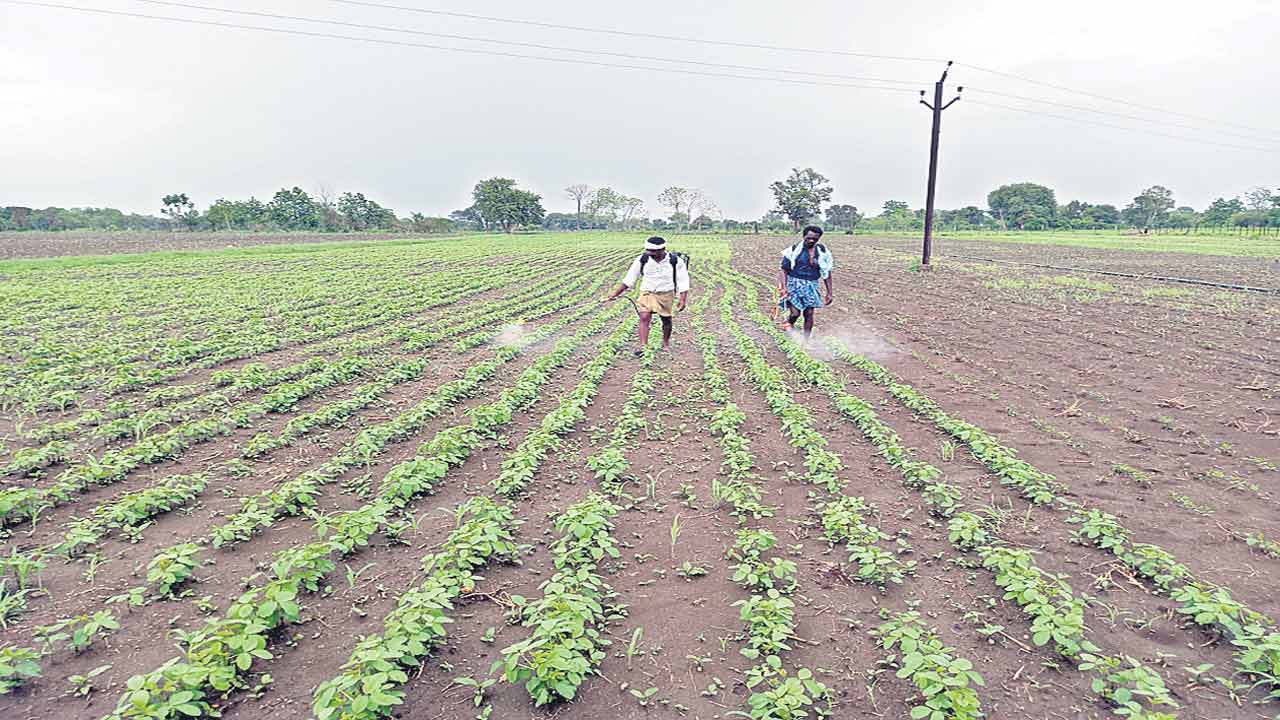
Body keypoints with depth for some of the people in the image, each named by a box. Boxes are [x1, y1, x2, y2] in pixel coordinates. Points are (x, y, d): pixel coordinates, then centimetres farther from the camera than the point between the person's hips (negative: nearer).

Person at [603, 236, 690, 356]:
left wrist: (683, 300, -16)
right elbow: (628, 280, -2)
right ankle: (643, 347, -20)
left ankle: (666, 343, 38)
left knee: (666, 320, 12)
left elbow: (683, 283, -6)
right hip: (647, 293, 0)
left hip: (666, 294, 0)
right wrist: (614, 295, -4)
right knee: (644, 318, -18)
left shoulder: (676, 262, -13)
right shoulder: (642, 260, -9)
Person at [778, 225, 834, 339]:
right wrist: (784, 287, -18)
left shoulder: (823, 252, 2)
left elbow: (827, 274, 9)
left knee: (809, 314, 2)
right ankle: (788, 324, 21)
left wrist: (829, 293, 7)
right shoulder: (795, 250, -7)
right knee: (796, 313, -14)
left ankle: (806, 340, 17)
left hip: (811, 286, 3)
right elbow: (784, 270, -6)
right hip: (794, 284, -3)